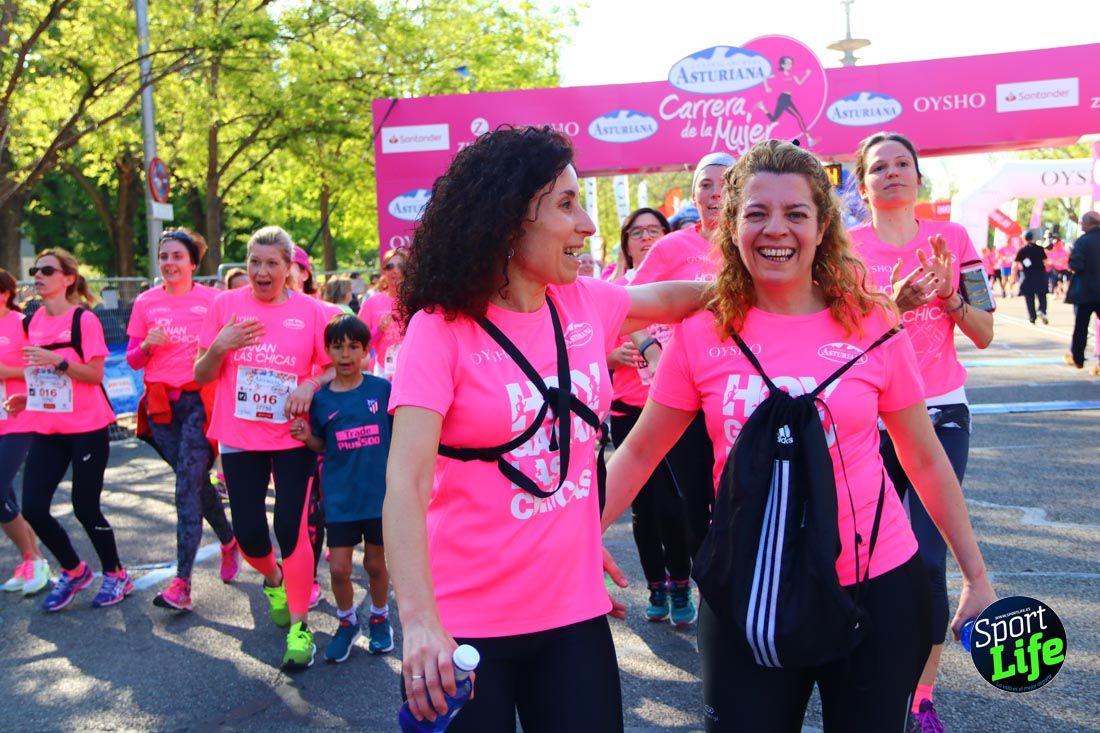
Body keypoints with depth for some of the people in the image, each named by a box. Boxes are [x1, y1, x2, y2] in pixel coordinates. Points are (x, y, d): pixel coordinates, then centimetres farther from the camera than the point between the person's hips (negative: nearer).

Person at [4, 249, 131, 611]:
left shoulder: (84, 320, -10)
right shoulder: (35, 320, 9)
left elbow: (95, 375, -13)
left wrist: (58, 361, -25)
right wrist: (27, 398, 4)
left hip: (86, 429, -6)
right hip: (46, 430, 6)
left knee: (85, 508, 0)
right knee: (33, 509, 0)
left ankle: (116, 575, 22)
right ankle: (73, 571, 22)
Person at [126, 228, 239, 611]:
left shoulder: (212, 300, -2)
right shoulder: (146, 302, 7)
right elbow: (133, 360, 9)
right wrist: (148, 345, -11)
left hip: (199, 399, -4)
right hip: (161, 404, 4)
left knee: (188, 485, -11)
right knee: (195, 480, 12)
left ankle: (182, 583, -10)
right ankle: (229, 540, 37)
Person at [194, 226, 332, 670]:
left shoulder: (310, 311, -2)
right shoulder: (226, 305, 0)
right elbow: (200, 376, 3)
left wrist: (310, 385, -15)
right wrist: (219, 347, -17)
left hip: (292, 438, -2)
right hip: (239, 439, 2)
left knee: (291, 529, -6)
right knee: (248, 532, 5)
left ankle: (299, 628, 7)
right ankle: (273, 579, 40)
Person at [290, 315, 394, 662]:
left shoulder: (383, 389, -5)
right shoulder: (321, 399, -2)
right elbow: (322, 447, 7)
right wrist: (306, 437, -12)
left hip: (379, 492, -1)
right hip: (340, 496, 1)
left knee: (375, 562, 12)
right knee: (339, 567, 1)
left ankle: (379, 619, 36)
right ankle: (347, 623, 27)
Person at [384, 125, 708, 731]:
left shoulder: (584, 304, 2)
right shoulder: (440, 328, -14)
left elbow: (667, 300, 23)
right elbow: (406, 483, -23)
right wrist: (418, 620, -34)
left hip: (575, 611, 5)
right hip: (463, 627, -4)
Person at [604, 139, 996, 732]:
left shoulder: (871, 325, -4)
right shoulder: (700, 333, -5)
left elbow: (925, 461, 5)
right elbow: (640, 453, 3)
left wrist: (977, 576, 7)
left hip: (879, 585, 0)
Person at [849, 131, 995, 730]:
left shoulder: (950, 238, 6)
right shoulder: (847, 248, 2)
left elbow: (984, 335, 6)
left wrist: (948, 293, -12)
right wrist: (896, 304, -21)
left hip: (940, 415, 0)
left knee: (928, 559, -7)